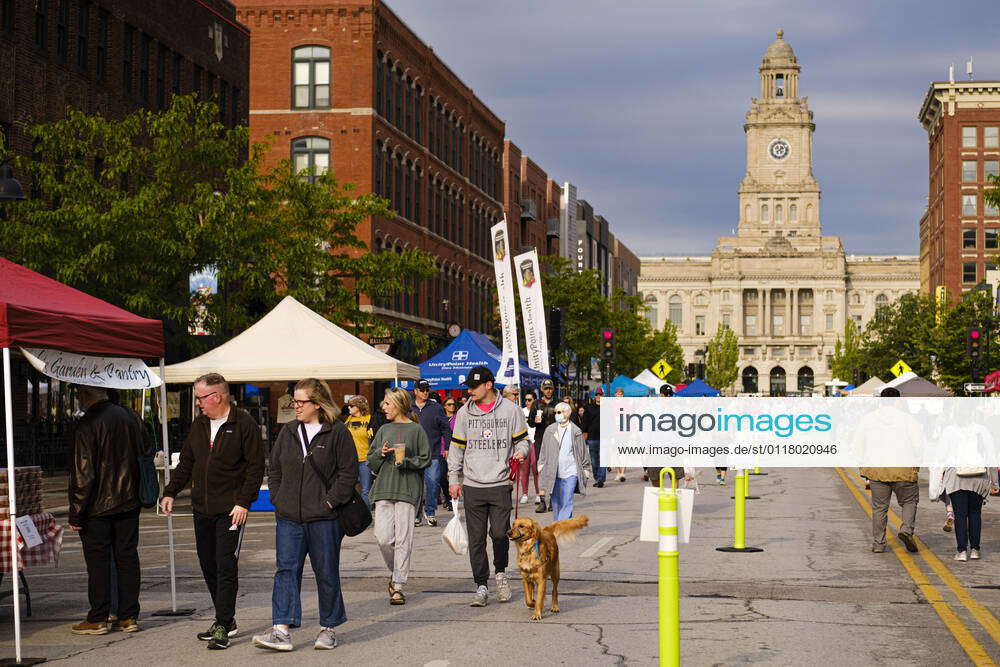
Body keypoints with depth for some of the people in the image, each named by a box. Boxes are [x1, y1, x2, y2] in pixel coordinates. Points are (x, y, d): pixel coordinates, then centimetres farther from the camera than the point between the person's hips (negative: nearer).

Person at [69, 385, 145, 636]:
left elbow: (83, 474, -17)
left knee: (98, 562, 2)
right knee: (127, 558, 10)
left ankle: (97, 619, 7)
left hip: (98, 507, -6)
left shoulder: (87, 424, -17)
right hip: (129, 502, 6)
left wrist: (76, 513, -12)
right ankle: (129, 617, 13)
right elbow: (143, 456, 15)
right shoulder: (129, 416, 4)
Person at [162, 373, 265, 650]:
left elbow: (256, 466, -10)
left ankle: (223, 626, -6)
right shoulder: (199, 424, 13)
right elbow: (186, 463, 20)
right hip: (201, 509, 7)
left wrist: (244, 502, -16)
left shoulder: (244, 424, -8)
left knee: (226, 567, -9)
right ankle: (225, 620, 20)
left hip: (230, 510, -7)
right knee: (209, 567, 10)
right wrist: (170, 492, 9)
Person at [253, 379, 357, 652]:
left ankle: (328, 628, 20)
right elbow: (274, 469, 18)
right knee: (286, 570, -5)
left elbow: (348, 473, -7)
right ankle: (281, 631, -10)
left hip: (324, 518, -4)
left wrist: (329, 503, -12)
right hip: (289, 517, 4)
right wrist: (278, 500, 6)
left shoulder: (337, 433, -5)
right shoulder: (288, 432, 11)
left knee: (326, 573, 6)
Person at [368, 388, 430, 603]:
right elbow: (370, 461, 16)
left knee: (403, 539, -5)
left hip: (408, 489, -4)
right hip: (384, 488, 4)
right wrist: (381, 454, -3)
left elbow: (425, 460, 1)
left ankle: (398, 586, 0)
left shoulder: (416, 430, 2)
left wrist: (406, 462, -13)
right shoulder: (384, 430, 15)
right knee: (383, 536, -6)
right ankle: (395, 573, 19)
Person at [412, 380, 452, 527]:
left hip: (433, 454, -1)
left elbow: (446, 429, 8)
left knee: (433, 483, -4)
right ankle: (416, 514, 11)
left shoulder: (436, 408, 6)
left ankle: (430, 512, 8)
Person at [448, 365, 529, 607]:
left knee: (500, 533, -7)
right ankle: (481, 586, 10)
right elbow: (456, 448, 13)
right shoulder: (465, 413, 8)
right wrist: (453, 479, 8)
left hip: (500, 484, -2)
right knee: (476, 539, 2)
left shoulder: (510, 410, 2)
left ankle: (501, 572, 21)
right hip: (473, 486, 2)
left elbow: (521, 439, 11)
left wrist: (521, 451, -11)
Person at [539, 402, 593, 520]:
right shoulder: (550, 430, 6)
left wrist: (586, 469, 10)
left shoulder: (576, 431, 1)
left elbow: (583, 451, 8)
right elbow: (544, 450, 15)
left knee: (567, 503, -10)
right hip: (553, 473, 3)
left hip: (570, 472, -3)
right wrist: (542, 464, 9)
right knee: (556, 503, 8)